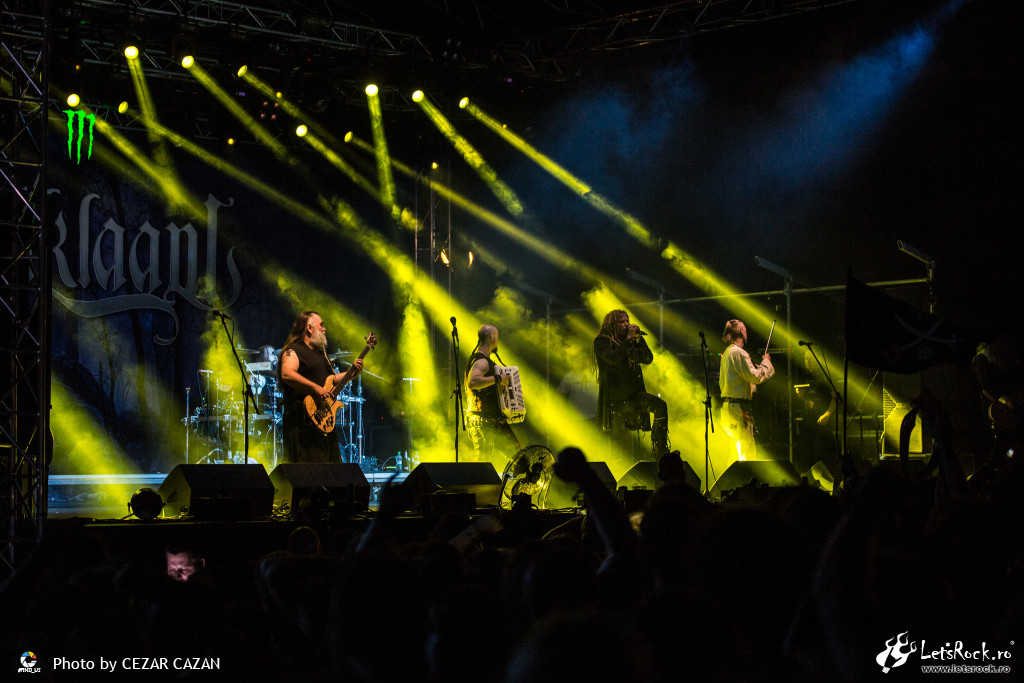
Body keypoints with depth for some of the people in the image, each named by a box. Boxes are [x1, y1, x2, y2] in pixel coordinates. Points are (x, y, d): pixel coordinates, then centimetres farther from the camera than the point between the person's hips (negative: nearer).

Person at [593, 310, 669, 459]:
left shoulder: (630, 342, 13)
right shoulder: (601, 341, -3)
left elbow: (648, 359, 6)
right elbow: (612, 358, -22)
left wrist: (639, 338, -5)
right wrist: (628, 339, -19)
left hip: (633, 393, 4)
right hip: (614, 397, -4)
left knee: (660, 406, -19)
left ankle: (660, 452, -16)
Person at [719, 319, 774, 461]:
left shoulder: (727, 353, 17)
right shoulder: (739, 353, -12)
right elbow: (756, 376, -16)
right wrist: (766, 362, 0)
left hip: (727, 405, 10)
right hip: (738, 406, -10)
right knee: (745, 452, -8)